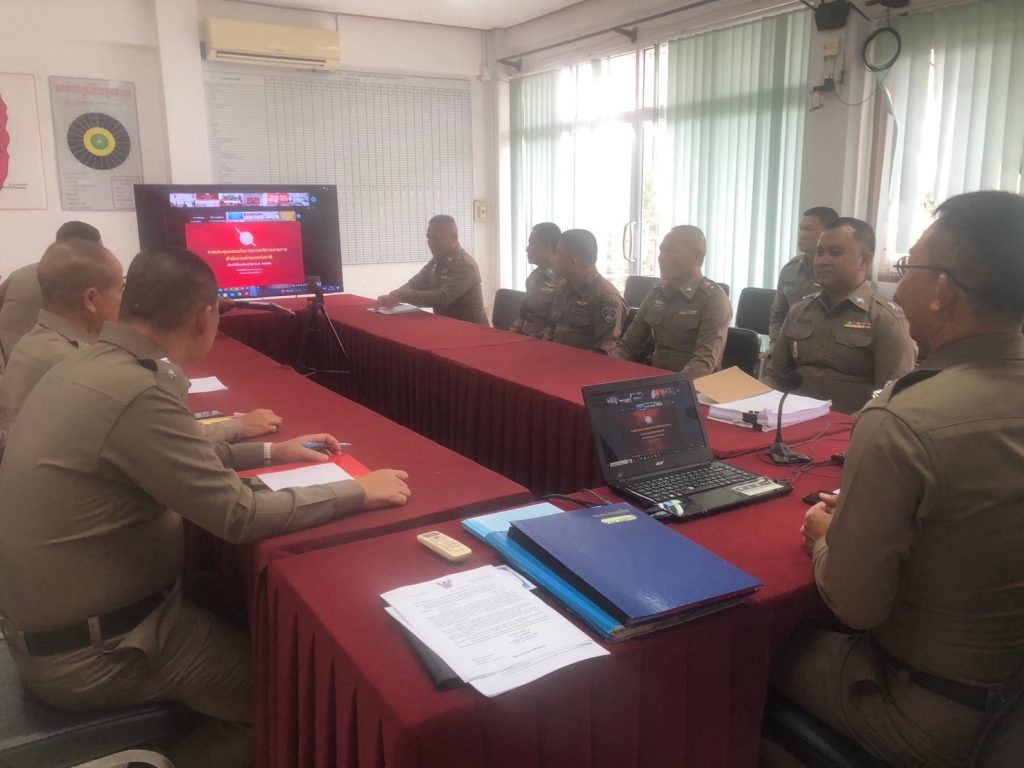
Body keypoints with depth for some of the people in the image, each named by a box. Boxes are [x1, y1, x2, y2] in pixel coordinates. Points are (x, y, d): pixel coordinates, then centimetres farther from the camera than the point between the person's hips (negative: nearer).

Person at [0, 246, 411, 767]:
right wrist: (359, 491, -15)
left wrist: (273, 453, 14)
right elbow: (239, 516, -25)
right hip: (91, 653, -9)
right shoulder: (136, 392, -29)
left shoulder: (90, 365, 0)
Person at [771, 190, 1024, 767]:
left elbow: (853, 605, -22)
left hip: (934, 718, -6)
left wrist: (827, 535, -3)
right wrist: (858, 517, 7)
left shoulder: (901, 424, -30)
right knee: (816, 632, 25)